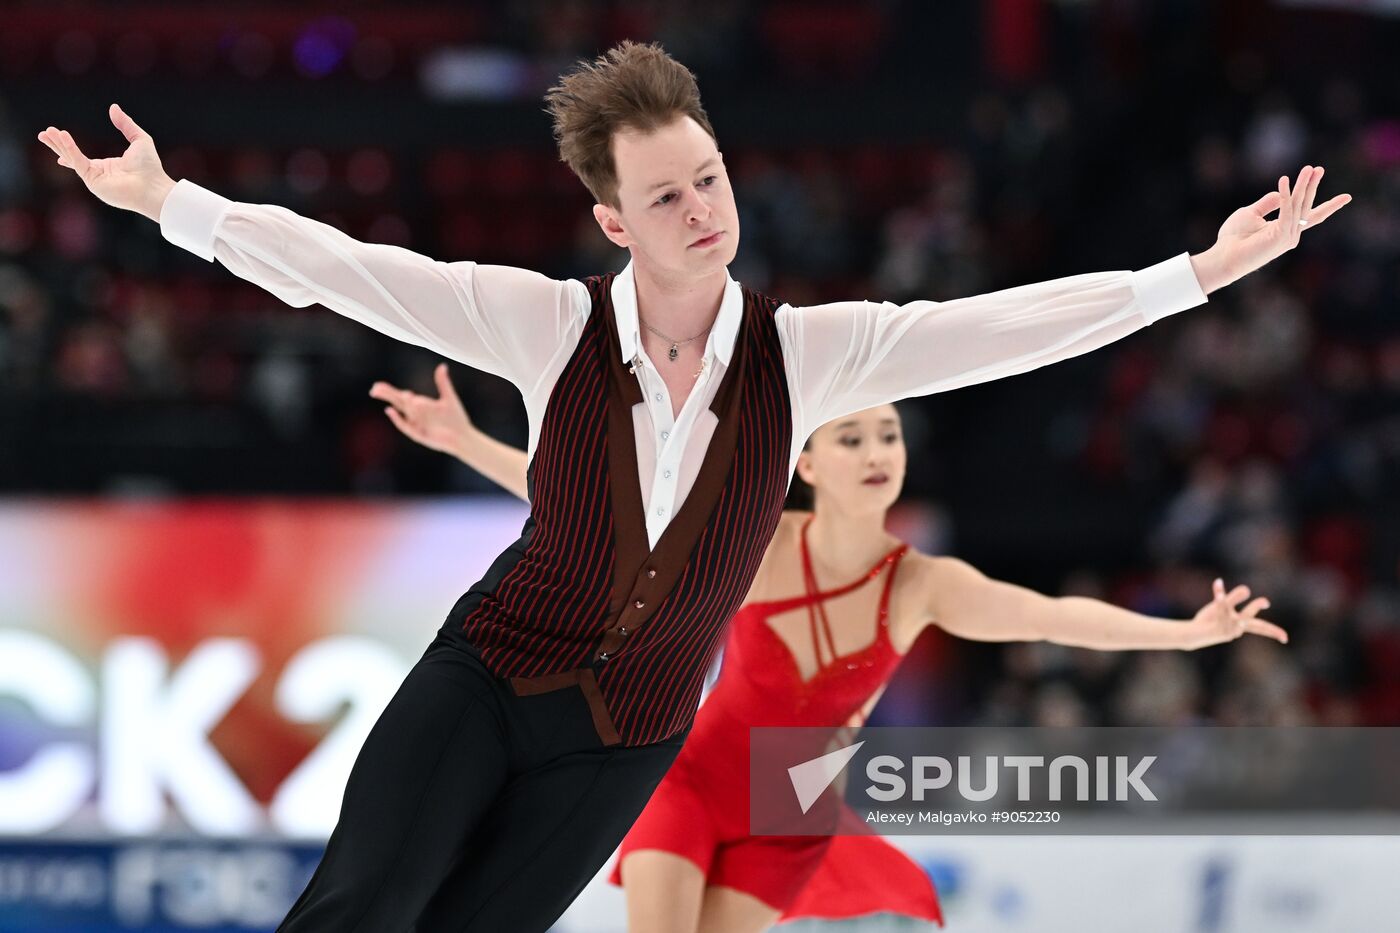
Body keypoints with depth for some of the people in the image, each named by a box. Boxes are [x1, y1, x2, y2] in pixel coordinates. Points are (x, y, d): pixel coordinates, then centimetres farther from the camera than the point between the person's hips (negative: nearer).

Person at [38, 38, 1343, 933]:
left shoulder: (803, 354, -10)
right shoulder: (551, 324, -13)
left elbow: (1003, 329, -12)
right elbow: (348, 272, -16)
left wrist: (1199, 274, -15)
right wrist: (171, 204, -22)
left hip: (626, 735, 1)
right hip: (487, 675, -1)